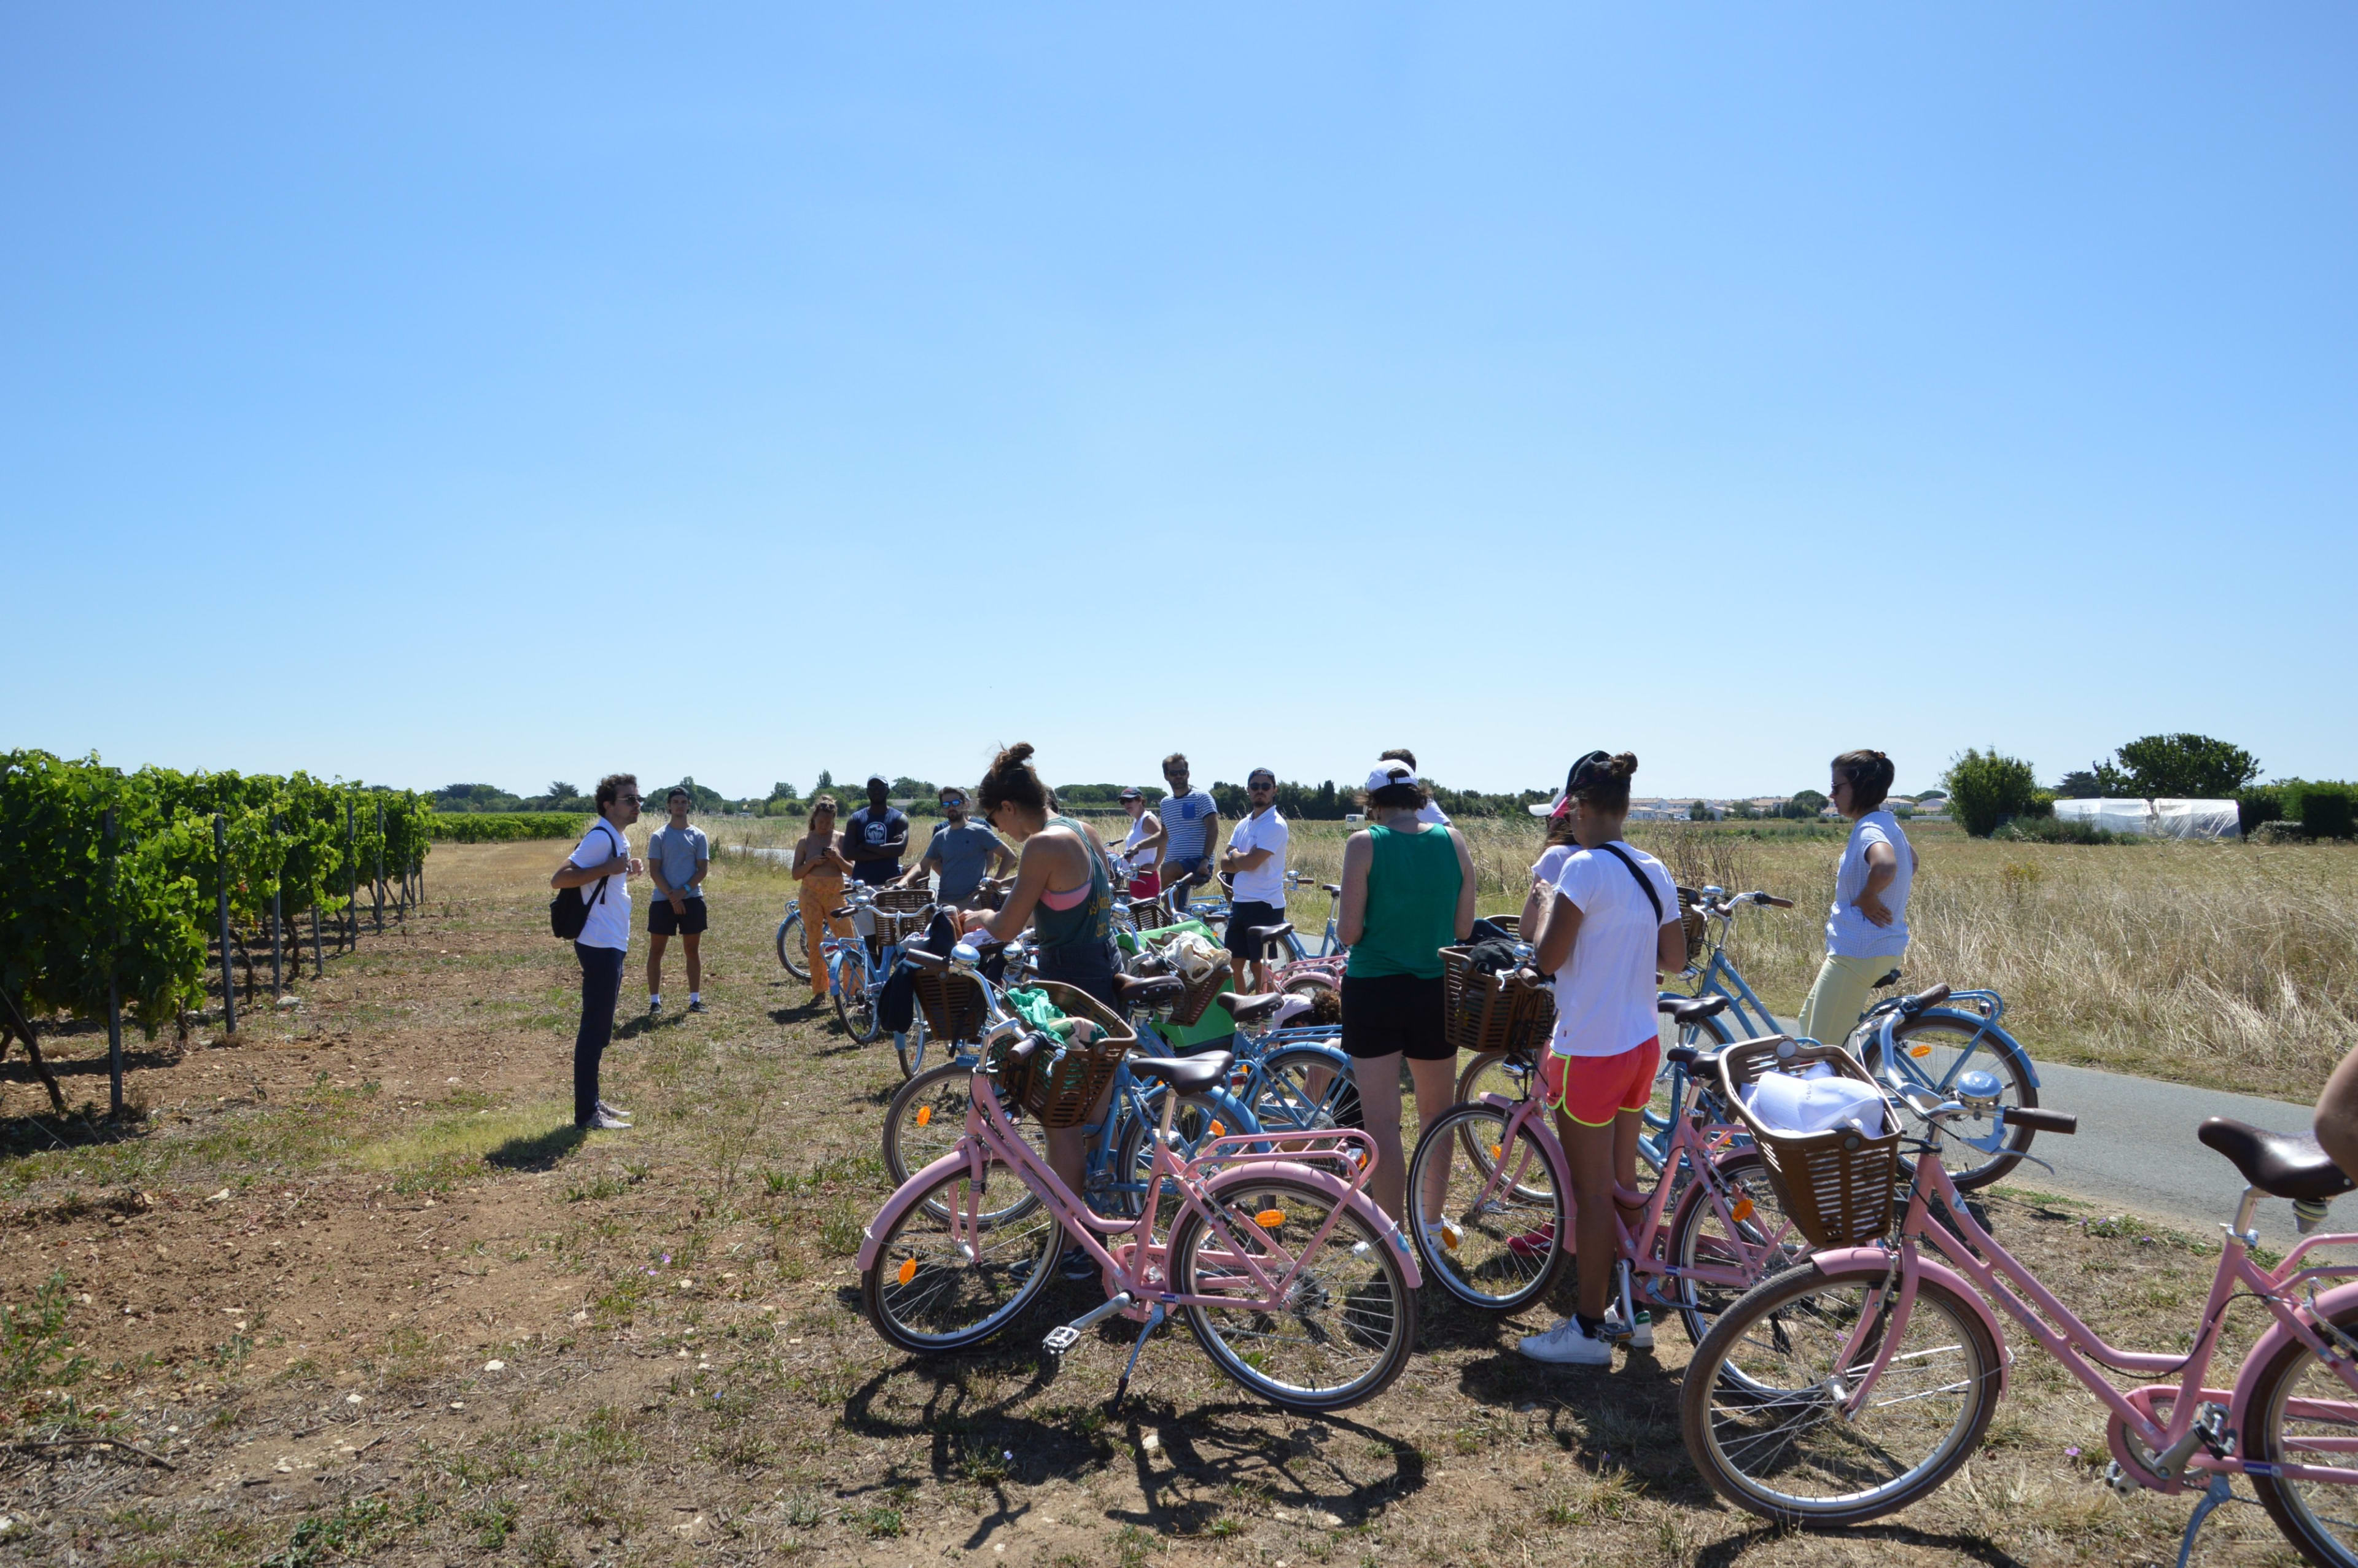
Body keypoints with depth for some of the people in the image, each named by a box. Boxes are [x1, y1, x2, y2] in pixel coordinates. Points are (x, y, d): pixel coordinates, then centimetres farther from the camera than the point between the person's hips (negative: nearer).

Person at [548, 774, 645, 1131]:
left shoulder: (617, 838, 14)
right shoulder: (601, 837, -16)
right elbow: (559, 879, -22)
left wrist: (628, 873, 8)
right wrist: (609, 869, -28)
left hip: (611, 944, 10)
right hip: (600, 945, -10)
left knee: (599, 1028, 16)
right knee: (595, 1028, -5)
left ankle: (592, 1103, 25)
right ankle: (586, 1114, 0)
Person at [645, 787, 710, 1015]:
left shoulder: (698, 836, 5)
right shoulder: (658, 836, 1)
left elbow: (703, 869, 1)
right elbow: (654, 871, -4)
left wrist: (684, 891, -13)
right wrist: (672, 896, -13)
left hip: (692, 899, 1)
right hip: (663, 900, -1)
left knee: (692, 950, 7)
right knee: (656, 950, 1)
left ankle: (695, 1000, 12)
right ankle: (655, 1001, 7)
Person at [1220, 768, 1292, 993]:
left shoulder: (1275, 824, -12)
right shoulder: (1243, 824, 13)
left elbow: (1251, 863, -20)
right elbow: (1225, 864, 8)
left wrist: (1235, 855, 0)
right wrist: (1243, 859, -10)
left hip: (1265, 905, -8)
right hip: (1240, 903, 8)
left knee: (1259, 965, -1)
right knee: (1233, 964, 12)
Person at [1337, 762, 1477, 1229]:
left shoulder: (1364, 843, -10)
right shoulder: (1453, 840, -1)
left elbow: (1349, 930, -12)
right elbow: (1464, 927, 2)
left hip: (1375, 993, -3)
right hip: (1436, 992, 3)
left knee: (1382, 1123, 4)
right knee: (1436, 1115, 20)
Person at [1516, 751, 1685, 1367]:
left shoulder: (1585, 867, -19)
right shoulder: (1654, 870, 6)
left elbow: (1547, 956, -18)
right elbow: (1674, 957, 12)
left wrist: (1550, 902, -2)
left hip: (1590, 1051, -8)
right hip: (1642, 1044, 8)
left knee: (1591, 1192, 3)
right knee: (1624, 1183, 19)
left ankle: (1589, 1329, 14)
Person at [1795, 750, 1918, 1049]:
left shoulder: (1870, 830, -19)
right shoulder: (1886, 823, 12)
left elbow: (1885, 866, -42)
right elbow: (1911, 860, 33)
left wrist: (1866, 897, -22)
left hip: (1858, 954, -11)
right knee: (1810, 1020, 25)